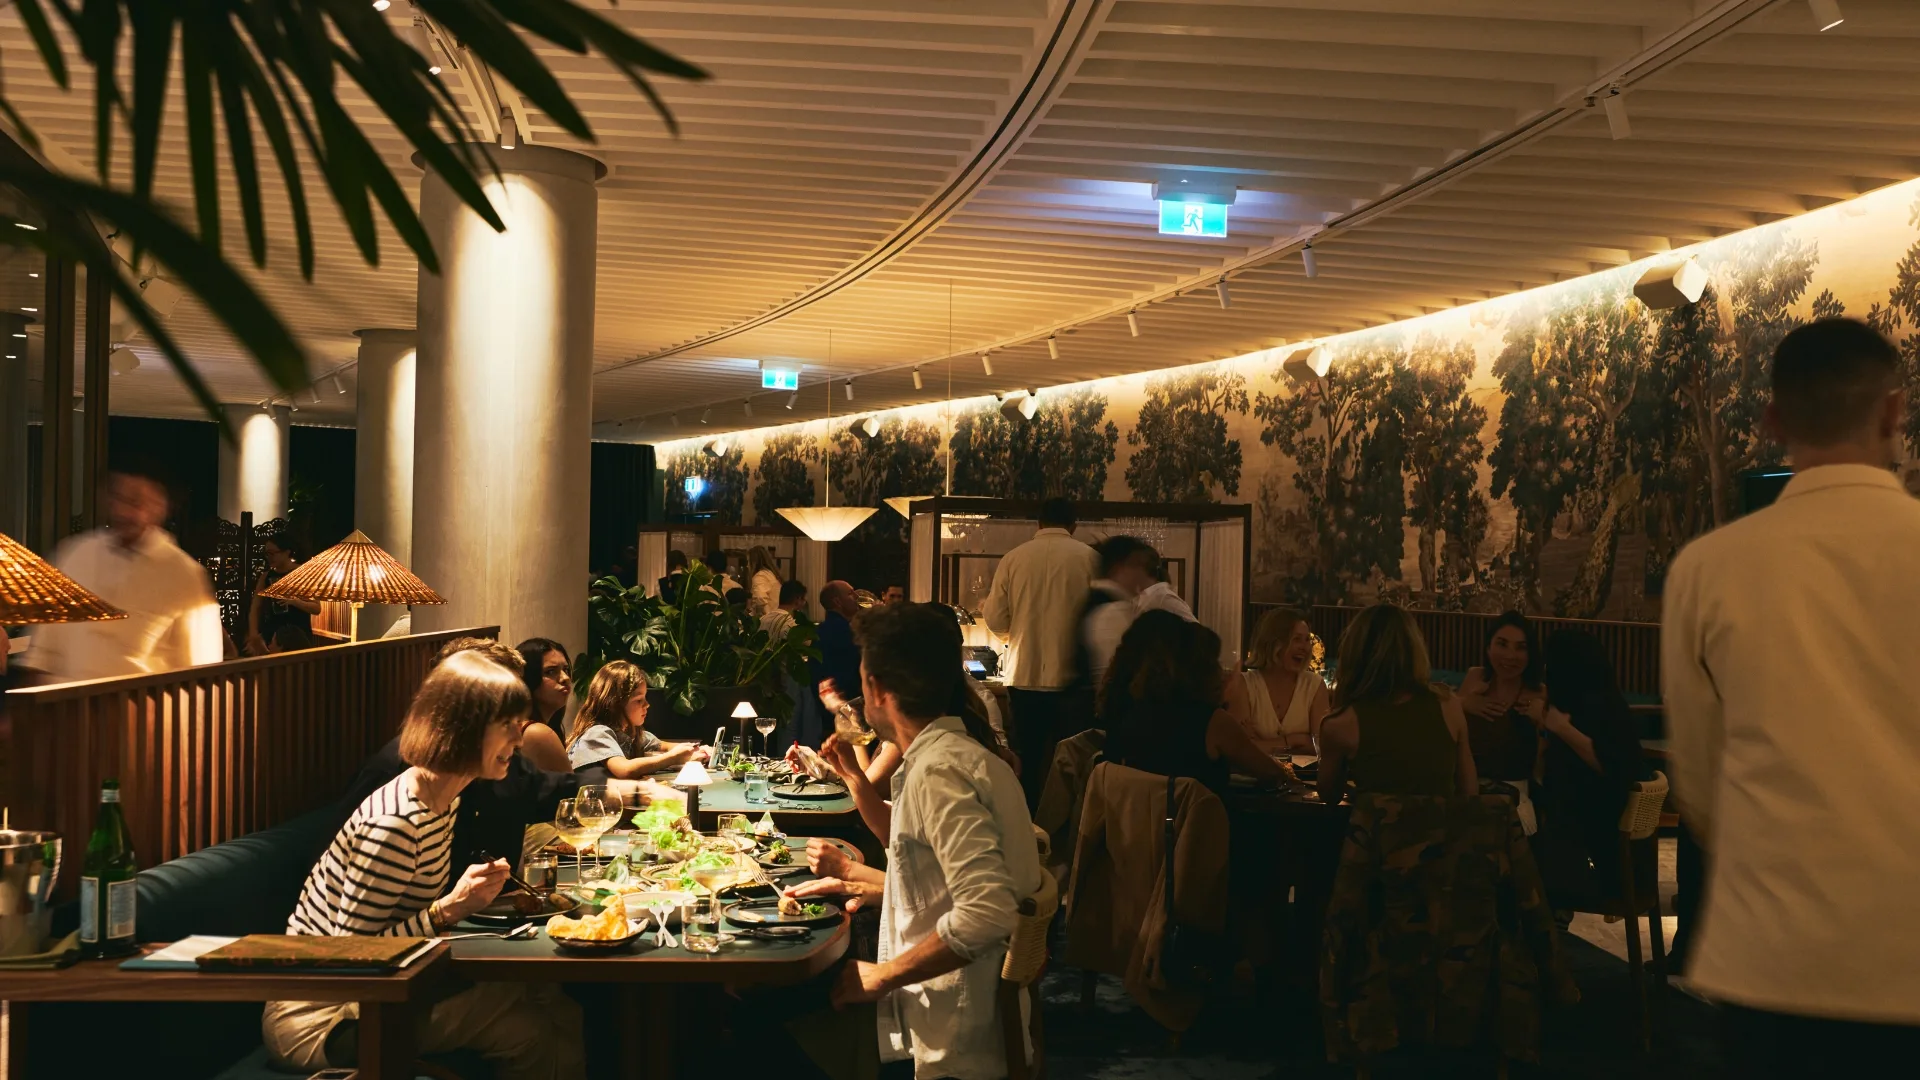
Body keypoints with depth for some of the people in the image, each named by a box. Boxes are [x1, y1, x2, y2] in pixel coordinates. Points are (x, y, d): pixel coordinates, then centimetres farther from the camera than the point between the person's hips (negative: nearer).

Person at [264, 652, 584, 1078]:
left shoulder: (442, 799, 3)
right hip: (319, 1019, -8)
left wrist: (473, 894, -6)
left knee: (559, 1009, -9)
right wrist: (450, 908, -26)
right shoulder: (395, 823, -25)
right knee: (533, 1033, -21)